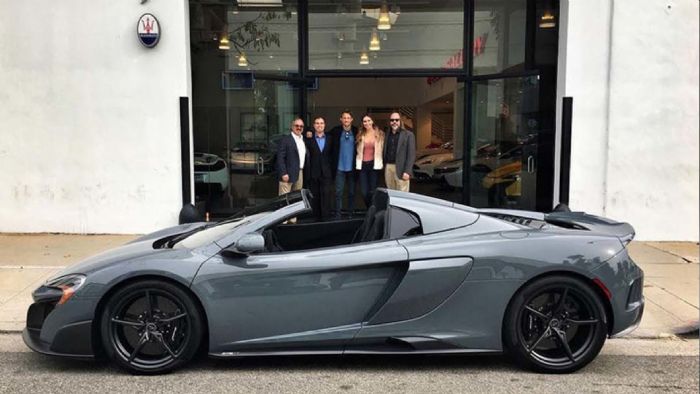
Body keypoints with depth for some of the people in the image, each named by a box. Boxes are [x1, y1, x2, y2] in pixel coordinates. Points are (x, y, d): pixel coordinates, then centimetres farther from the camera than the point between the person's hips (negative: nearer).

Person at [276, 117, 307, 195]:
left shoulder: (303, 140, 17)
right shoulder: (285, 139, -6)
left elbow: (306, 157, 20)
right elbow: (280, 158, -11)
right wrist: (283, 173, -18)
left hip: (300, 174, 7)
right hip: (288, 174, -7)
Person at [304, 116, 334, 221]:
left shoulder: (330, 139, 10)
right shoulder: (309, 139, 4)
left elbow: (332, 156, 10)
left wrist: (332, 171, 1)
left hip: (326, 173, 1)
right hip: (313, 173, 0)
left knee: (326, 195, -5)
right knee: (315, 196, 4)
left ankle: (325, 218, -1)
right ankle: (317, 217, 13)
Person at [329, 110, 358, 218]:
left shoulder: (356, 131, 0)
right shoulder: (336, 131, -1)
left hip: (352, 167, 1)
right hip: (340, 167, -1)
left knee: (352, 192, 10)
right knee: (338, 192, 0)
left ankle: (351, 214, 20)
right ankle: (337, 214, 5)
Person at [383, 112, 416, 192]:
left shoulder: (408, 135, -1)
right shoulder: (387, 135, 15)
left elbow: (411, 155, -6)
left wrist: (407, 171, -14)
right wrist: (384, 167, 7)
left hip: (401, 169, -5)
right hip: (388, 168, 5)